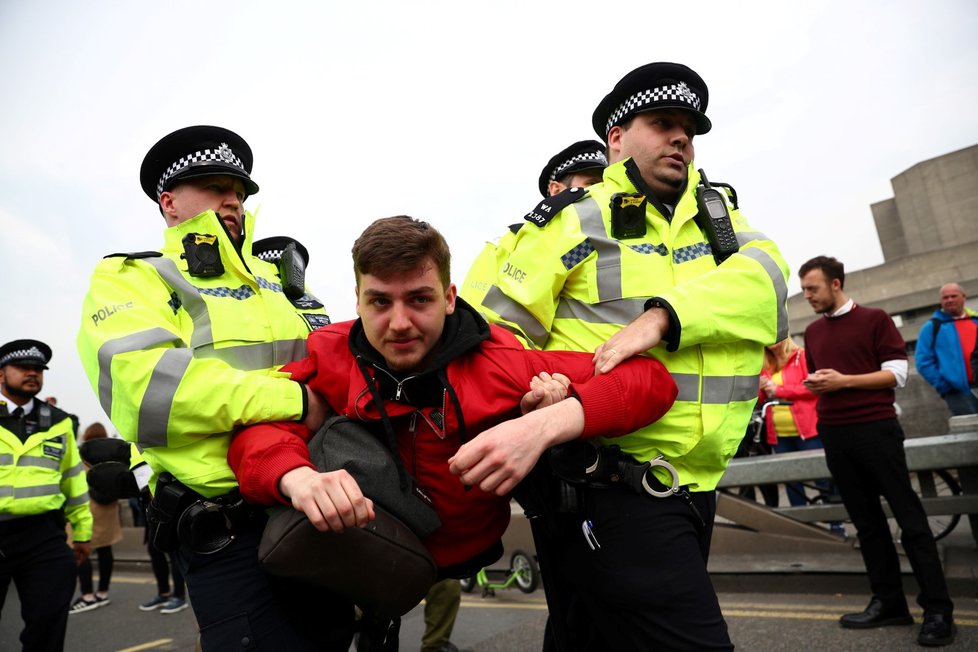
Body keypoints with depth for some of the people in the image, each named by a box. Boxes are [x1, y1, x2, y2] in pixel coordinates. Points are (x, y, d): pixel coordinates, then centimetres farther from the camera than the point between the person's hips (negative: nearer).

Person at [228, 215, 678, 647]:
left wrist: (544, 425, -39)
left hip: (472, 555, -1)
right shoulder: (332, 358, -14)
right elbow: (258, 430, -20)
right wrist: (298, 477, -44)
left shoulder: (501, 362, -20)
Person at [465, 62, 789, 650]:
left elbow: (763, 276, -9)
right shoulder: (576, 219, -3)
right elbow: (498, 329, -5)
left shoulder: (719, 211, 12)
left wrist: (661, 316, -25)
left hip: (696, 484, 6)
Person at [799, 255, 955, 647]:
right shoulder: (813, 332, 14)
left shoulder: (874, 319, -1)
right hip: (834, 435, 6)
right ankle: (889, 602, 19)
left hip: (876, 428, -5)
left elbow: (897, 373, -7)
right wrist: (813, 385, -1)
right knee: (866, 521, 10)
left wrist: (844, 381, -15)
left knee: (908, 516, -1)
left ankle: (938, 610, 6)